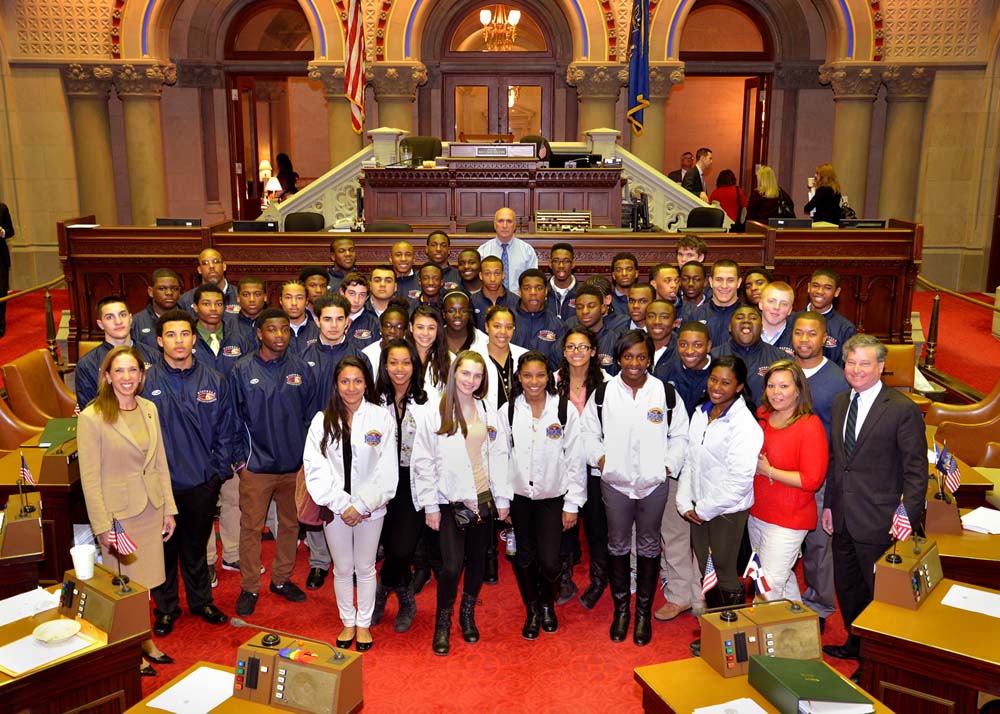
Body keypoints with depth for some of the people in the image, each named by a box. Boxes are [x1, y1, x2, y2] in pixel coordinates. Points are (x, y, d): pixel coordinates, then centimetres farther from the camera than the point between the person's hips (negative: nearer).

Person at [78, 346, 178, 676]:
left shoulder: (149, 409, 2)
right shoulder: (92, 417, -15)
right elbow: (90, 478, -13)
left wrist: (168, 508, 7)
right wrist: (103, 527, -13)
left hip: (151, 507, 5)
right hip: (118, 511, -5)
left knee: (145, 581, 16)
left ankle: (146, 642, 34)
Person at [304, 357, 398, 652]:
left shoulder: (381, 418, -8)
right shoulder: (322, 420, -3)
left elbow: (387, 470, -8)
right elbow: (315, 468, -7)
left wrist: (362, 505, -13)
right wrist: (341, 505, -13)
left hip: (370, 508, -1)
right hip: (336, 508, 1)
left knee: (365, 568, 12)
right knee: (342, 569, 14)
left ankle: (364, 623, 30)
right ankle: (348, 622, 32)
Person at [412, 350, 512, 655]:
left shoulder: (490, 413, 4)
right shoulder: (434, 414, -7)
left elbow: (501, 456, 7)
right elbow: (423, 462, -5)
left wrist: (503, 498, 4)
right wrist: (430, 505, -6)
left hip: (483, 499, 3)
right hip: (450, 501, -3)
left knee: (477, 559, 12)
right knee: (452, 565, -8)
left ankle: (468, 613, 35)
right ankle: (443, 622, 15)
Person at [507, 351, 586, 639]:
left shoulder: (566, 410, -8)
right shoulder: (509, 410, -4)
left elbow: (575, 459, -4)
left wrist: (572, 504, -4)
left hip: (553, 497, -1)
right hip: (519, 496, 1)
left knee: (549, 561, -4)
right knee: (524, 558, 9)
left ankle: (548, 604, 28)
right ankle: (532, 610, 33)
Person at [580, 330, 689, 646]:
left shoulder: (666, 393, -3)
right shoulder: (603, 393, -2)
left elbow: (680, 435, 4)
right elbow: (589, 432, 7)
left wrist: (669, 464, -7)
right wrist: (599, 457, -7)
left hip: (654, 483, 0)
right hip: (615, 482, 0)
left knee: (648, 547, 12)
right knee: (617, 546, 12)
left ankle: (644, 612, 27)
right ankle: (621, 609, 29)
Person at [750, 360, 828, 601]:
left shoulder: (810, 425, -16)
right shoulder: (761, 416, 4)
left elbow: (812, 480, -19)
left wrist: (769, 471, -18)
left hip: (788, 520, -7)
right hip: (756, 513, 7)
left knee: (769, 588, -4)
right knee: (783, 577, 21)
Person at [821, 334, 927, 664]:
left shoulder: (903, 409, -13)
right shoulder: (839, 403, 7)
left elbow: (916, 472, -12)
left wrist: (908, 520, -17)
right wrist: (829, 504, 12)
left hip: (879, 522, -6)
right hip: (843, 519, 6)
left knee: (879, 593, 8)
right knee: (846, 588, 20)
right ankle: (855, 643, 40)